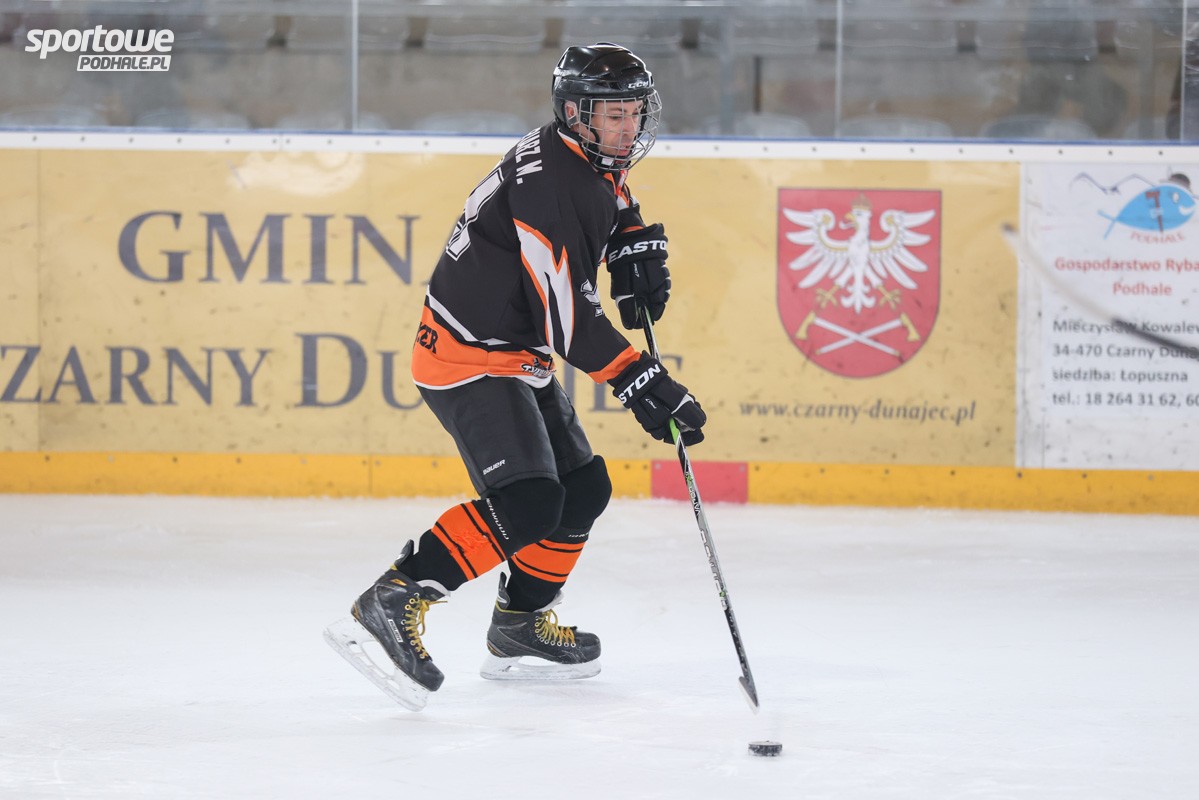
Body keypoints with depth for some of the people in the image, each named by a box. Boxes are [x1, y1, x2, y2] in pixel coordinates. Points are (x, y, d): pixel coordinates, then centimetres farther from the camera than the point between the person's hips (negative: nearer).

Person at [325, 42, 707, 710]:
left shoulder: (597, 166, 6)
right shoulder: (546, 180, -24)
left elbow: (614, 211, 33)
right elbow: (565, 314, -27)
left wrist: (639, 251, 12)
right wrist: (642, 382, -27)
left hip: (518, 356, 10)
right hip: (469, 355, -10)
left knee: (584, 489, 16)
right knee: (526, 505, -24)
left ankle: (521, 626, 30)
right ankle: (395, 600, -22)